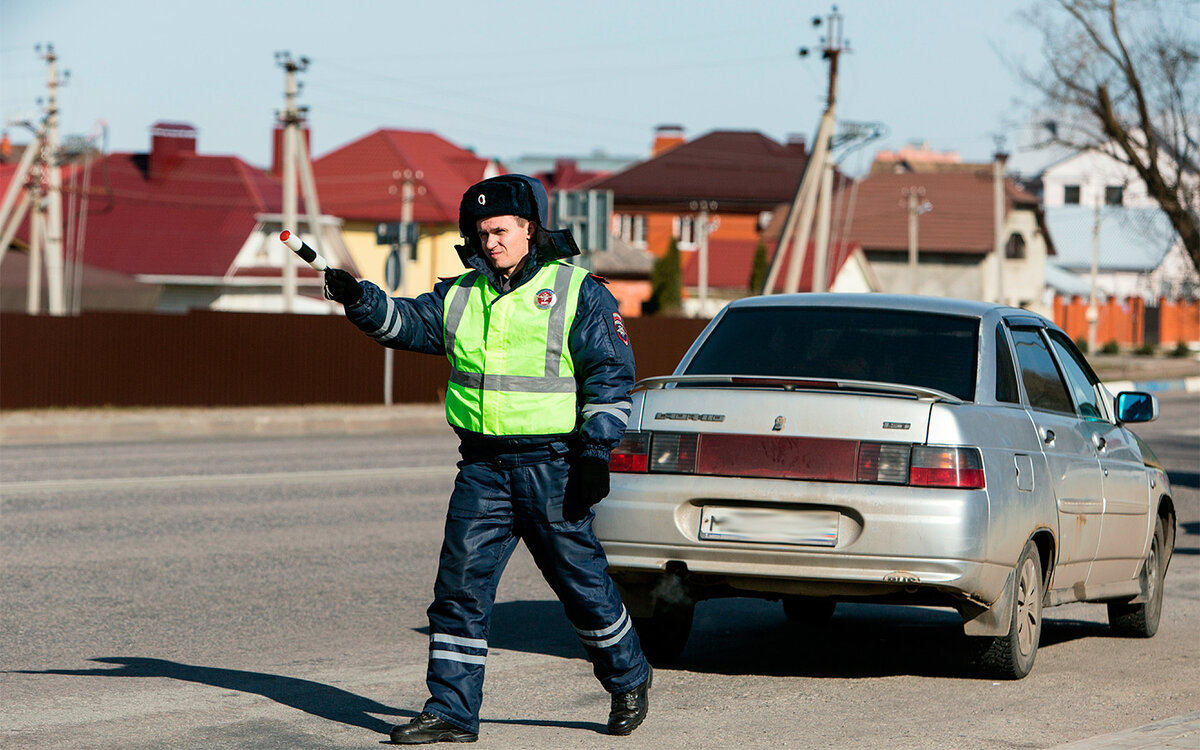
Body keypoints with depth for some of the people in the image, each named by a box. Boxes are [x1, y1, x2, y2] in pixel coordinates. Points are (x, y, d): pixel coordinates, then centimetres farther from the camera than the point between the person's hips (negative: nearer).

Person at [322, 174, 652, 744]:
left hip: (552, 467, -4)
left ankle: (629, 681, 26)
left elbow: (610, 375, -4)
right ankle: (452, 711, 2)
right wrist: (359, 300, -16)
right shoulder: (462, 295, 12)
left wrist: (595, 452, -11)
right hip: (483, 468, 4)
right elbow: (408, 322, 3)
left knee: (583, 582, 4)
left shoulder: (577, 292, -2)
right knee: (461, 584, -2)